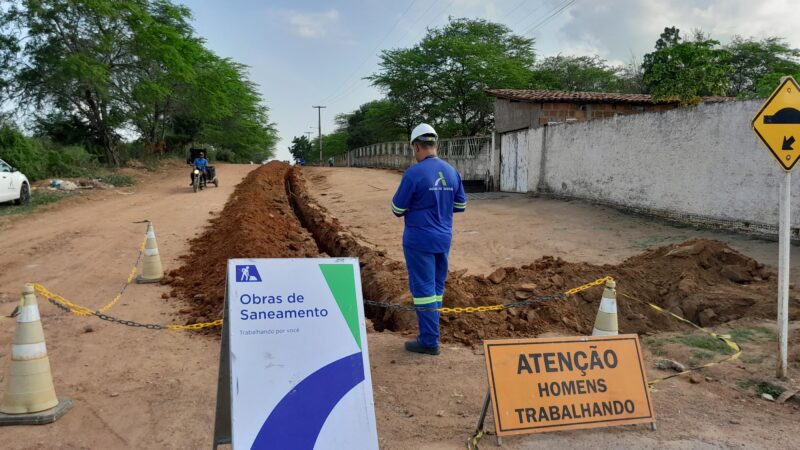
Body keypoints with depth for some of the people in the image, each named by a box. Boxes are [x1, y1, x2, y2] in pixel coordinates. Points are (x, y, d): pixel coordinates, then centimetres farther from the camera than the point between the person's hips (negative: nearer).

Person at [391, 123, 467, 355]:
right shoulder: (451, 172, 2)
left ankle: (429, 341, 5)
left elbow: (398, 210, -10)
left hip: (419, 241, -6)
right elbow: (460, 206, 11)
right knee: (436, 287, 16)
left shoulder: (414, 173, -17)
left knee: (423, 289, 1)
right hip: (443, 240, 6)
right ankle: (430, 331, 28)